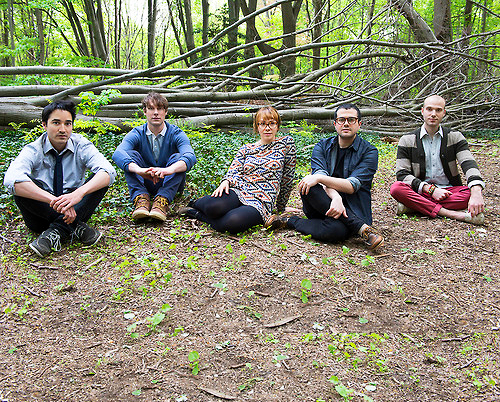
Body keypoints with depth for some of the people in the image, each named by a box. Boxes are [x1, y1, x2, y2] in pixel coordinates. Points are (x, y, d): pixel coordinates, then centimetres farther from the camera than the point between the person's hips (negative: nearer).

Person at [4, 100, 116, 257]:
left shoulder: (81, 146, -6)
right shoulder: (34, 150, -10)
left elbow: (108, 171, -24)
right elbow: (11, 179, -31)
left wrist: (79, 193, -43)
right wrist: (54, 200, -44)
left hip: (75, 209, 1)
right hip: (42, 211, -1)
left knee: (101, 180, -22)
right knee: (21, 186, -28)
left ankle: (56, 230, -29)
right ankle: (75, 227, -29)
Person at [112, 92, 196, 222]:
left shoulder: (176, 134, -9)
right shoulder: (137, 134, -5)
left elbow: (190, 156, -29)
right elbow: (118, 154, -26)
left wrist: (169, 169, -51)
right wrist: (139, 170, -47)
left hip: (169, 183, -1)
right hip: (143, 184, 1)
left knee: (178, 157, -26)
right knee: (130, 154, -19)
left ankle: (162, 201, -42)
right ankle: (141, 199, -37)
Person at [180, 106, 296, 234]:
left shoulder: (286, 143, 9)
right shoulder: (246, 149, 16)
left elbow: (287, 178, 12)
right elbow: (234, 171, 6)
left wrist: (280, 206, 16)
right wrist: (226, 181, -18)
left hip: (261, 202, -2)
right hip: (239, 190, 2)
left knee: (234, 222, -37)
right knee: (214, 207, -35)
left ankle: (199, 214, -8)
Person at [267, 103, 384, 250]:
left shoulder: (369, 151, -1)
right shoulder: (322, 146, 9)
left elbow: (352, 186, -14)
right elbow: (320, 175, -10)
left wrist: (319, 178, -25)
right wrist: (335, 197, -32)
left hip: (351, 210, -5)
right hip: (322, 206, 5)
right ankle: (363, 228, -29)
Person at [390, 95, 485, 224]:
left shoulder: (455, 137, 6)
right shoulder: (407, 140, 3)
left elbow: (469, 164, -9)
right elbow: (402, 174, -5)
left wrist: (476, 193, -30)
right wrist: (431, 189, -18)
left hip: (449, 190, 1)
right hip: (421, 191, -1)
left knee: (474, 192, -28)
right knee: (396, 188, -31)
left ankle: (413, 205, -31)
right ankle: (453, 214, -37)